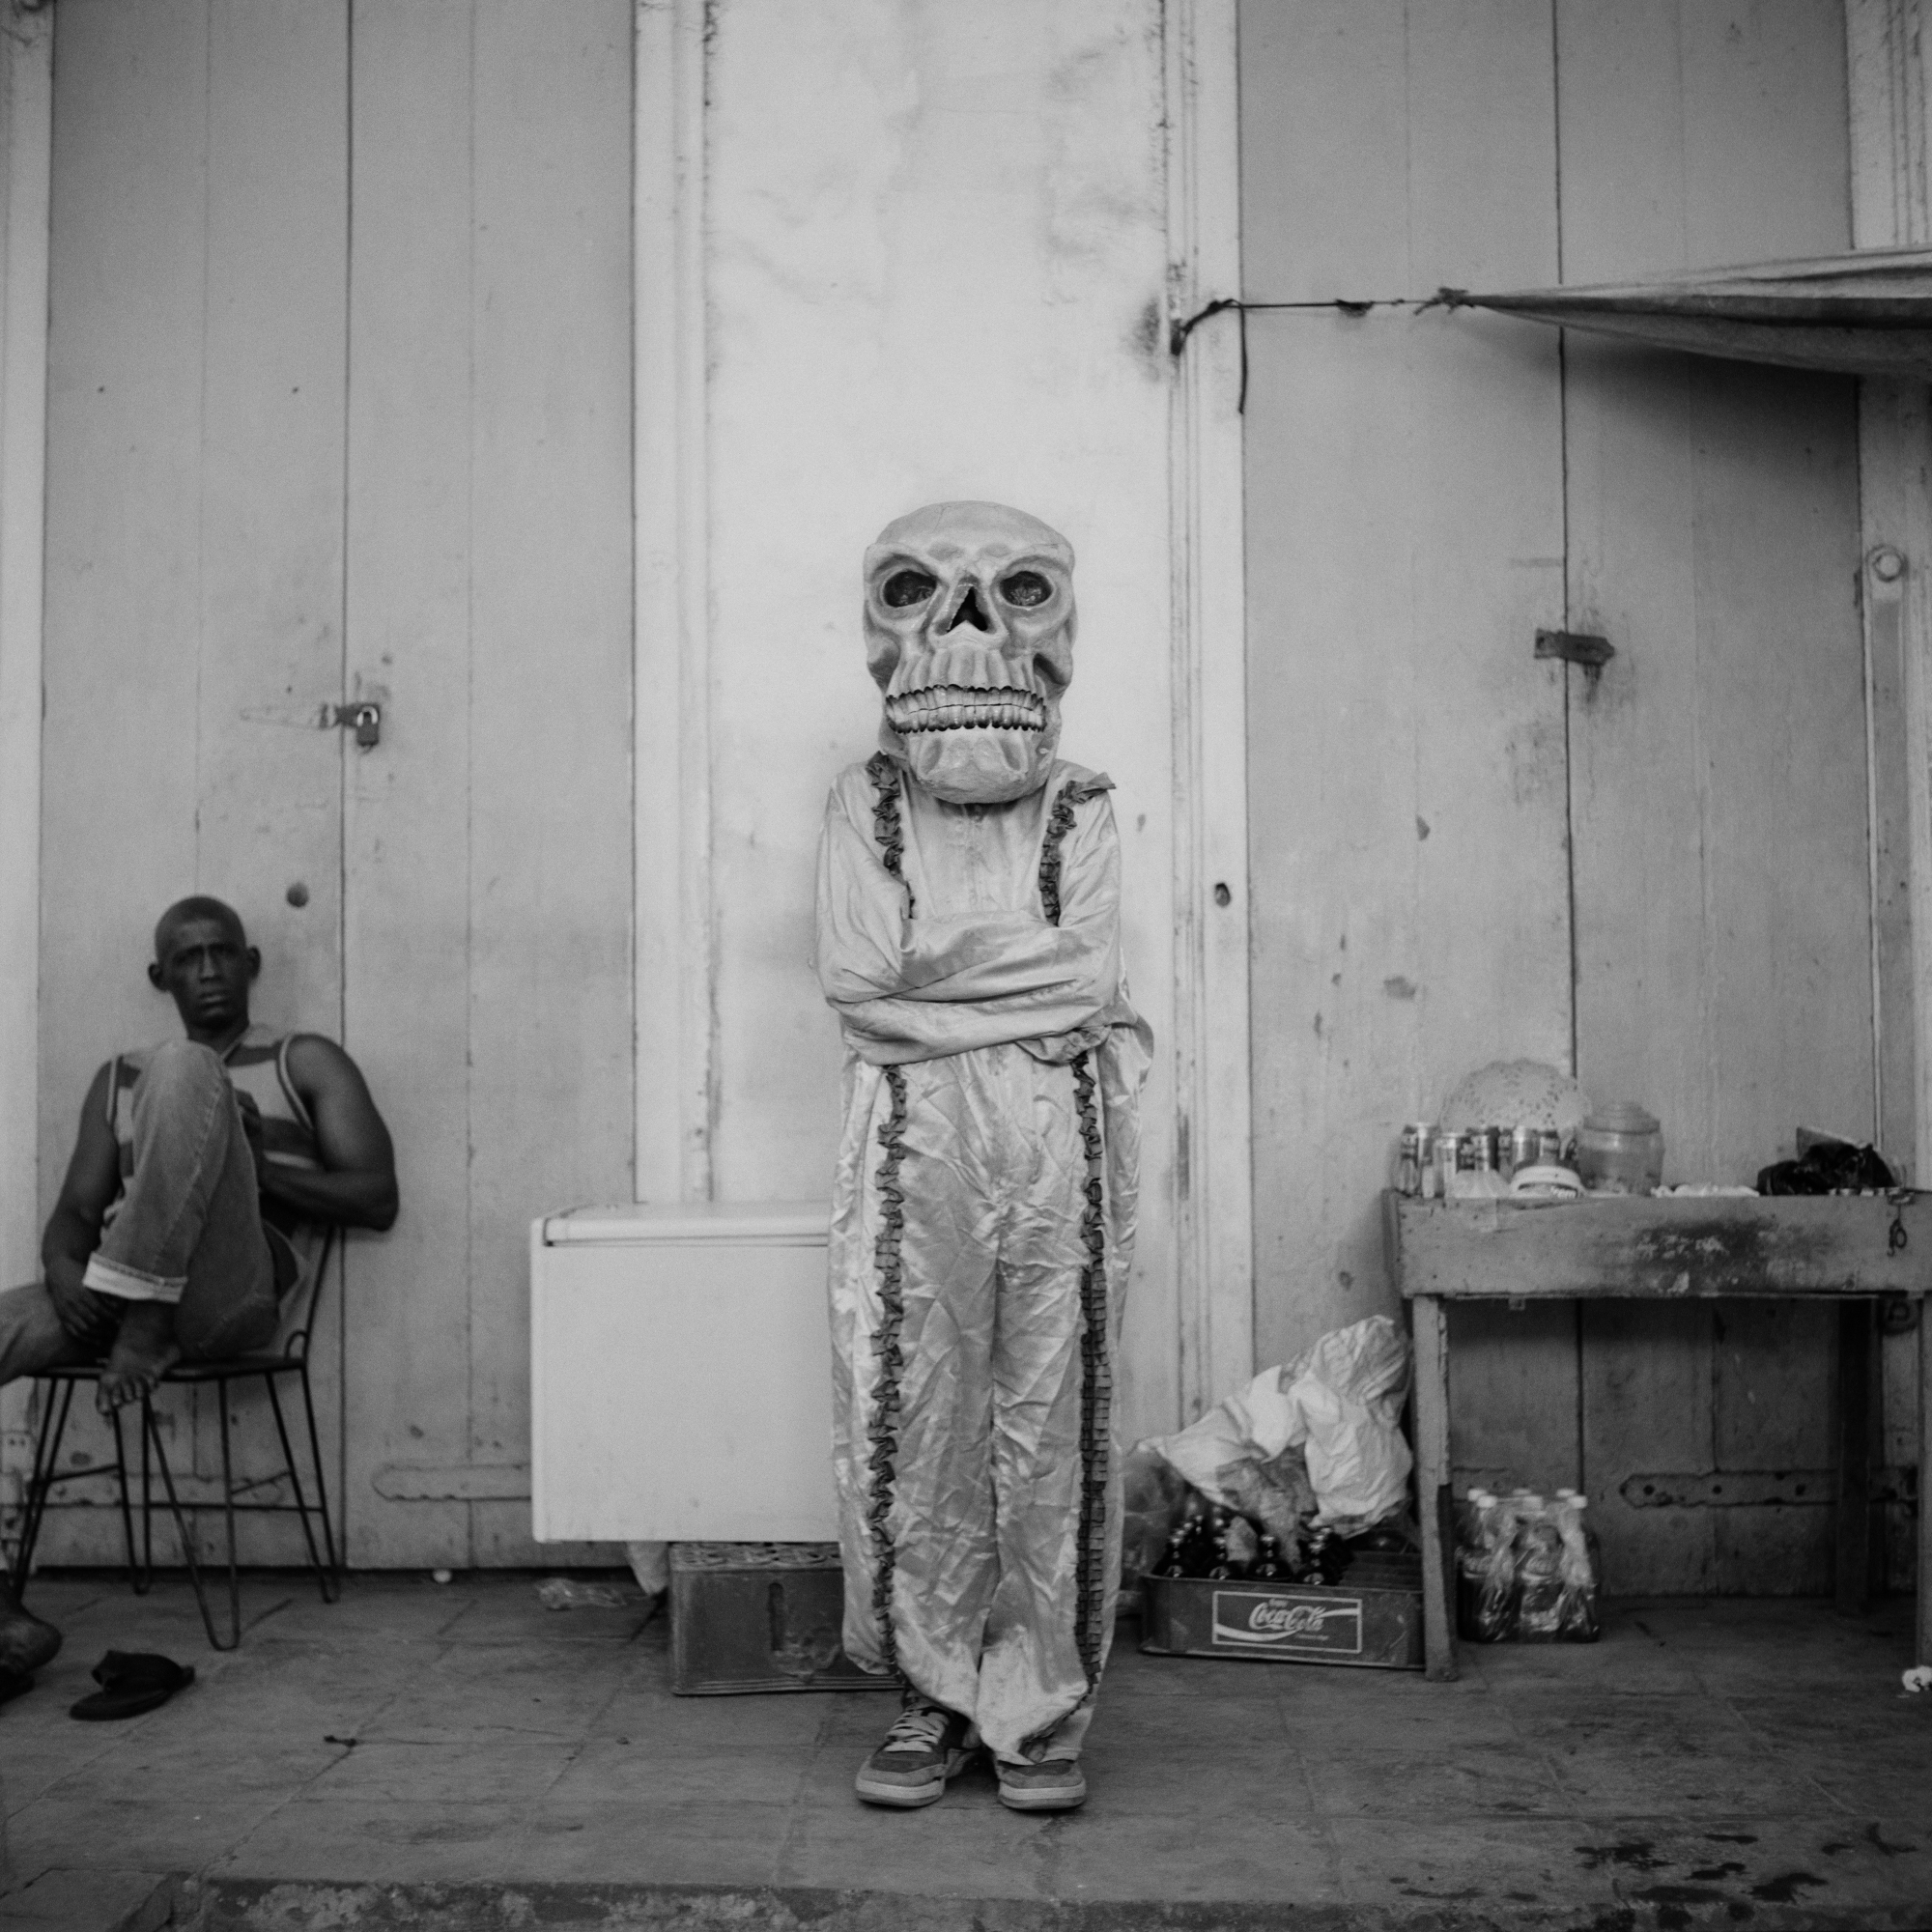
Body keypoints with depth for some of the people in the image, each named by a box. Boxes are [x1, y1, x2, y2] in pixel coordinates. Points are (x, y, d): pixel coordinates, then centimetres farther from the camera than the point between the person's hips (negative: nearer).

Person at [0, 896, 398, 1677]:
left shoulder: (305, 1063, 16)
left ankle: (145, 1324, -27)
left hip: (231, 1289, -4)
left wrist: (253, 1165, -7)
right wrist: (64, 1268, -6)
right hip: (109, 1289, 4)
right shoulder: (119, 1078, 28)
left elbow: (376, 1199, 5)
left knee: (184, 1069, -24)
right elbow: (73, 1211, 19)